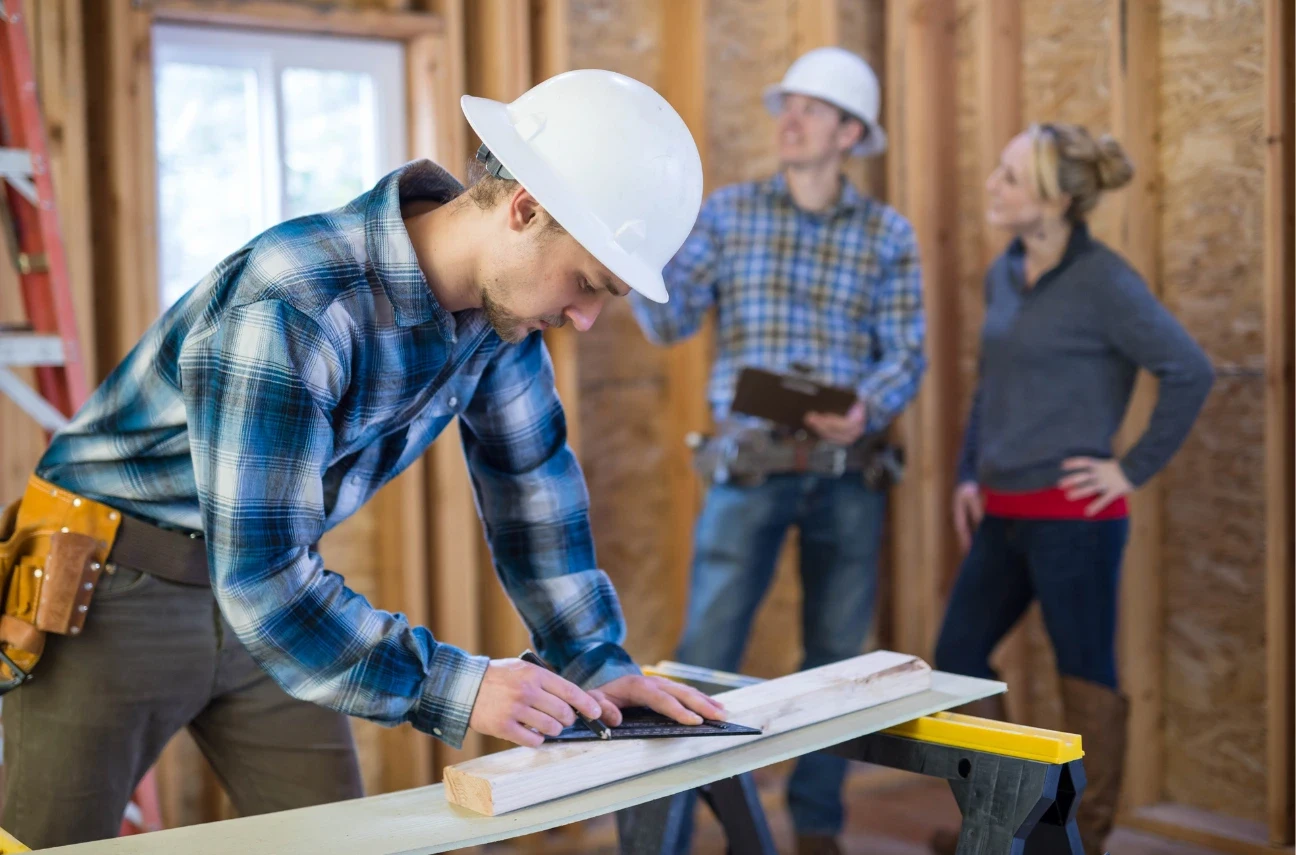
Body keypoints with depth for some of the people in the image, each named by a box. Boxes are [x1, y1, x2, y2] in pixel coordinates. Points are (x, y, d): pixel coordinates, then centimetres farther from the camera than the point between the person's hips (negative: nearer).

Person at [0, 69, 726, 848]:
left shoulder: (502, 292, -9)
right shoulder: (290, 310, -33)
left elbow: (533, 484, 1)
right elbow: (258, 577, -33)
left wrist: (598, 661, -4)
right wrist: (451, 689, -33)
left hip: (269, 592, 7)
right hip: (114, 592, -6)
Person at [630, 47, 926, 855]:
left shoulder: (888, 233, 4)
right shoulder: (730, 211, 3)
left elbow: (907, 353, -1)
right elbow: (671, 320, -5)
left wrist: (868, 412, -21)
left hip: (848, 472, 2)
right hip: (750, 467, -1)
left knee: (837, 656, 10)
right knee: (707, 652, -5)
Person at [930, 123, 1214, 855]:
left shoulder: (1103, 281, -13)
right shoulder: (1005, 275, 9)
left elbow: (1190, 372, -14)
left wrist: (1134, 470, -11)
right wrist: (969, 474, 13)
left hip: (1072, 517, -8)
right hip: (1003, 515, 8)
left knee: (1086, 676, 5)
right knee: (958, 659, 13)